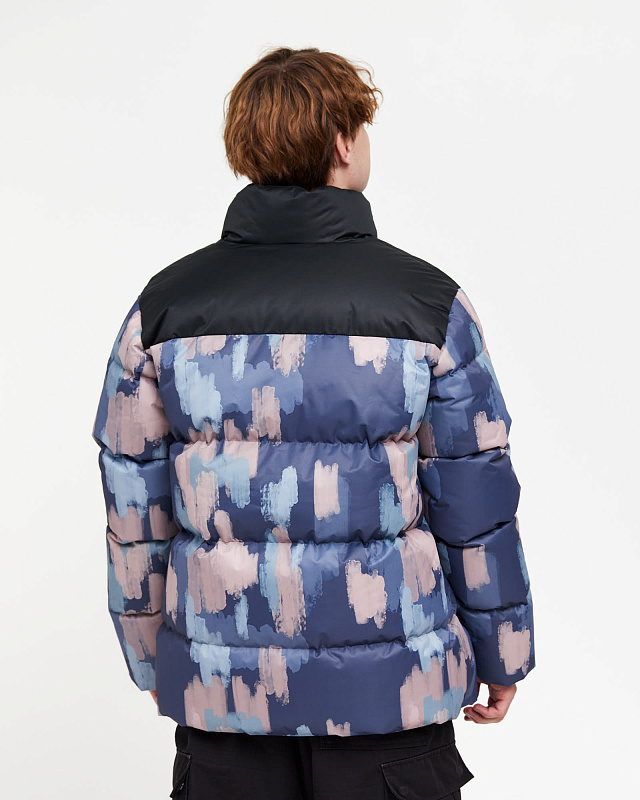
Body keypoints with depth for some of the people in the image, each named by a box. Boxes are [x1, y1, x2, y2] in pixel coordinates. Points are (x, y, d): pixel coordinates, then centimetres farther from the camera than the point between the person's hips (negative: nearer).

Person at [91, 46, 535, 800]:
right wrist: (502, 654, 8)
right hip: (391, 683, -1)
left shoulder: (164, 306, -4)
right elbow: (478, 506, -5)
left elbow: (134, 512, 1)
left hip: (222, 683, 2)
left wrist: (151, 656, 14)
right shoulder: (428, 302, -9)